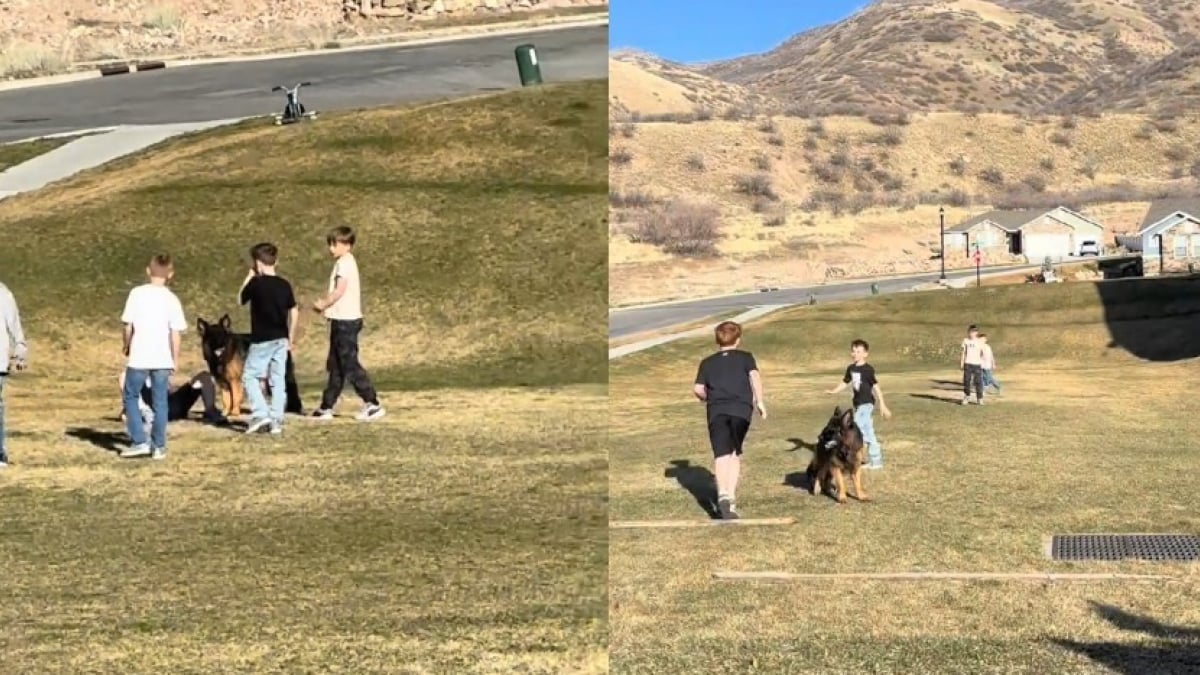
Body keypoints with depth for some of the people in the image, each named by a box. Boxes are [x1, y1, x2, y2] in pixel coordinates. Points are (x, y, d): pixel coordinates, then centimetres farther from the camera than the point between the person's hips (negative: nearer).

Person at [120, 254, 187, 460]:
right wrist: (175, 359, 6)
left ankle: (139, 442, 6)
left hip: (139, 357, -1)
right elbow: (176, 333, -4)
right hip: (162, 359, 1)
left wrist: (126, 346, 13)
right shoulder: (171, 299, -3)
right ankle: (158, 446, 12)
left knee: (130, 397, 13)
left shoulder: (137, 293, -5)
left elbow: (128, 325, -4)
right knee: (159, 402, 10)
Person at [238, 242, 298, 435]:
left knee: (249, 376, 6)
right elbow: (293, 312, 7)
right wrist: (291, 337, 16)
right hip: (280, 339, 5)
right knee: (278, 380, 8)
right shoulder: (284, 285, 3)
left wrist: (249, 277, 10)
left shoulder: (255, 283, -11)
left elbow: (240, 299, 6)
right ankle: (277, 421, 7)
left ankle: (260, 414, -7)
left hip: (261, 340, -5)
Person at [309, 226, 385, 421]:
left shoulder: (344, 263, -13)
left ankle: (373, 404, -7)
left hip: (346, 320, -10)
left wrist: (322, 304, -6)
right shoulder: (346, 262, 17)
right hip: (342, 319, 10)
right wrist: (324, 302, 5)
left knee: (349, 364, -8)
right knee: (336, 365, 13)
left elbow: (339, 291, -19)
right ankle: (326, 406, 19)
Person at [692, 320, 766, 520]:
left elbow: (698, 389, 10)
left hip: (716, 411, 0)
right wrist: (760, 401, -4)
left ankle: (723, 494, -32)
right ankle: (731, 496, 8)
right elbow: (755, 376, -2)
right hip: (741, 408, 0)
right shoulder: (745, 357, 16)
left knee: (721, 455, -11)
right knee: (735, 453, 14)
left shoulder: (707, 362, 19)